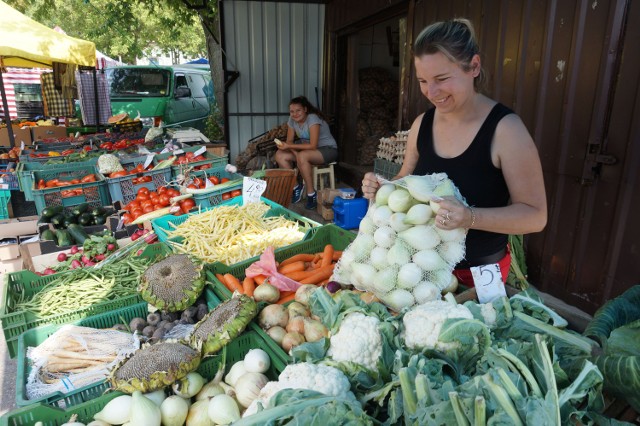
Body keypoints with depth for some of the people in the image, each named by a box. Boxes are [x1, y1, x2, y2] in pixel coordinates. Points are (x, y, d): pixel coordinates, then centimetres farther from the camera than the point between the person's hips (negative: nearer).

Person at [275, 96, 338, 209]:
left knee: (302, 156, -38)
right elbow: (289, 141, -2)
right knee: (279, 155, -12)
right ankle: (296, 187, -2)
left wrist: (289, 146, -31)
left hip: (328, 149, -7)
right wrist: (295, 153, -23)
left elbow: (313, 145, -29)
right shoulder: (292, 120, -4)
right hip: (308, 149, 7)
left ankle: (311, 194, -22)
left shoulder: (313, 119, -24)